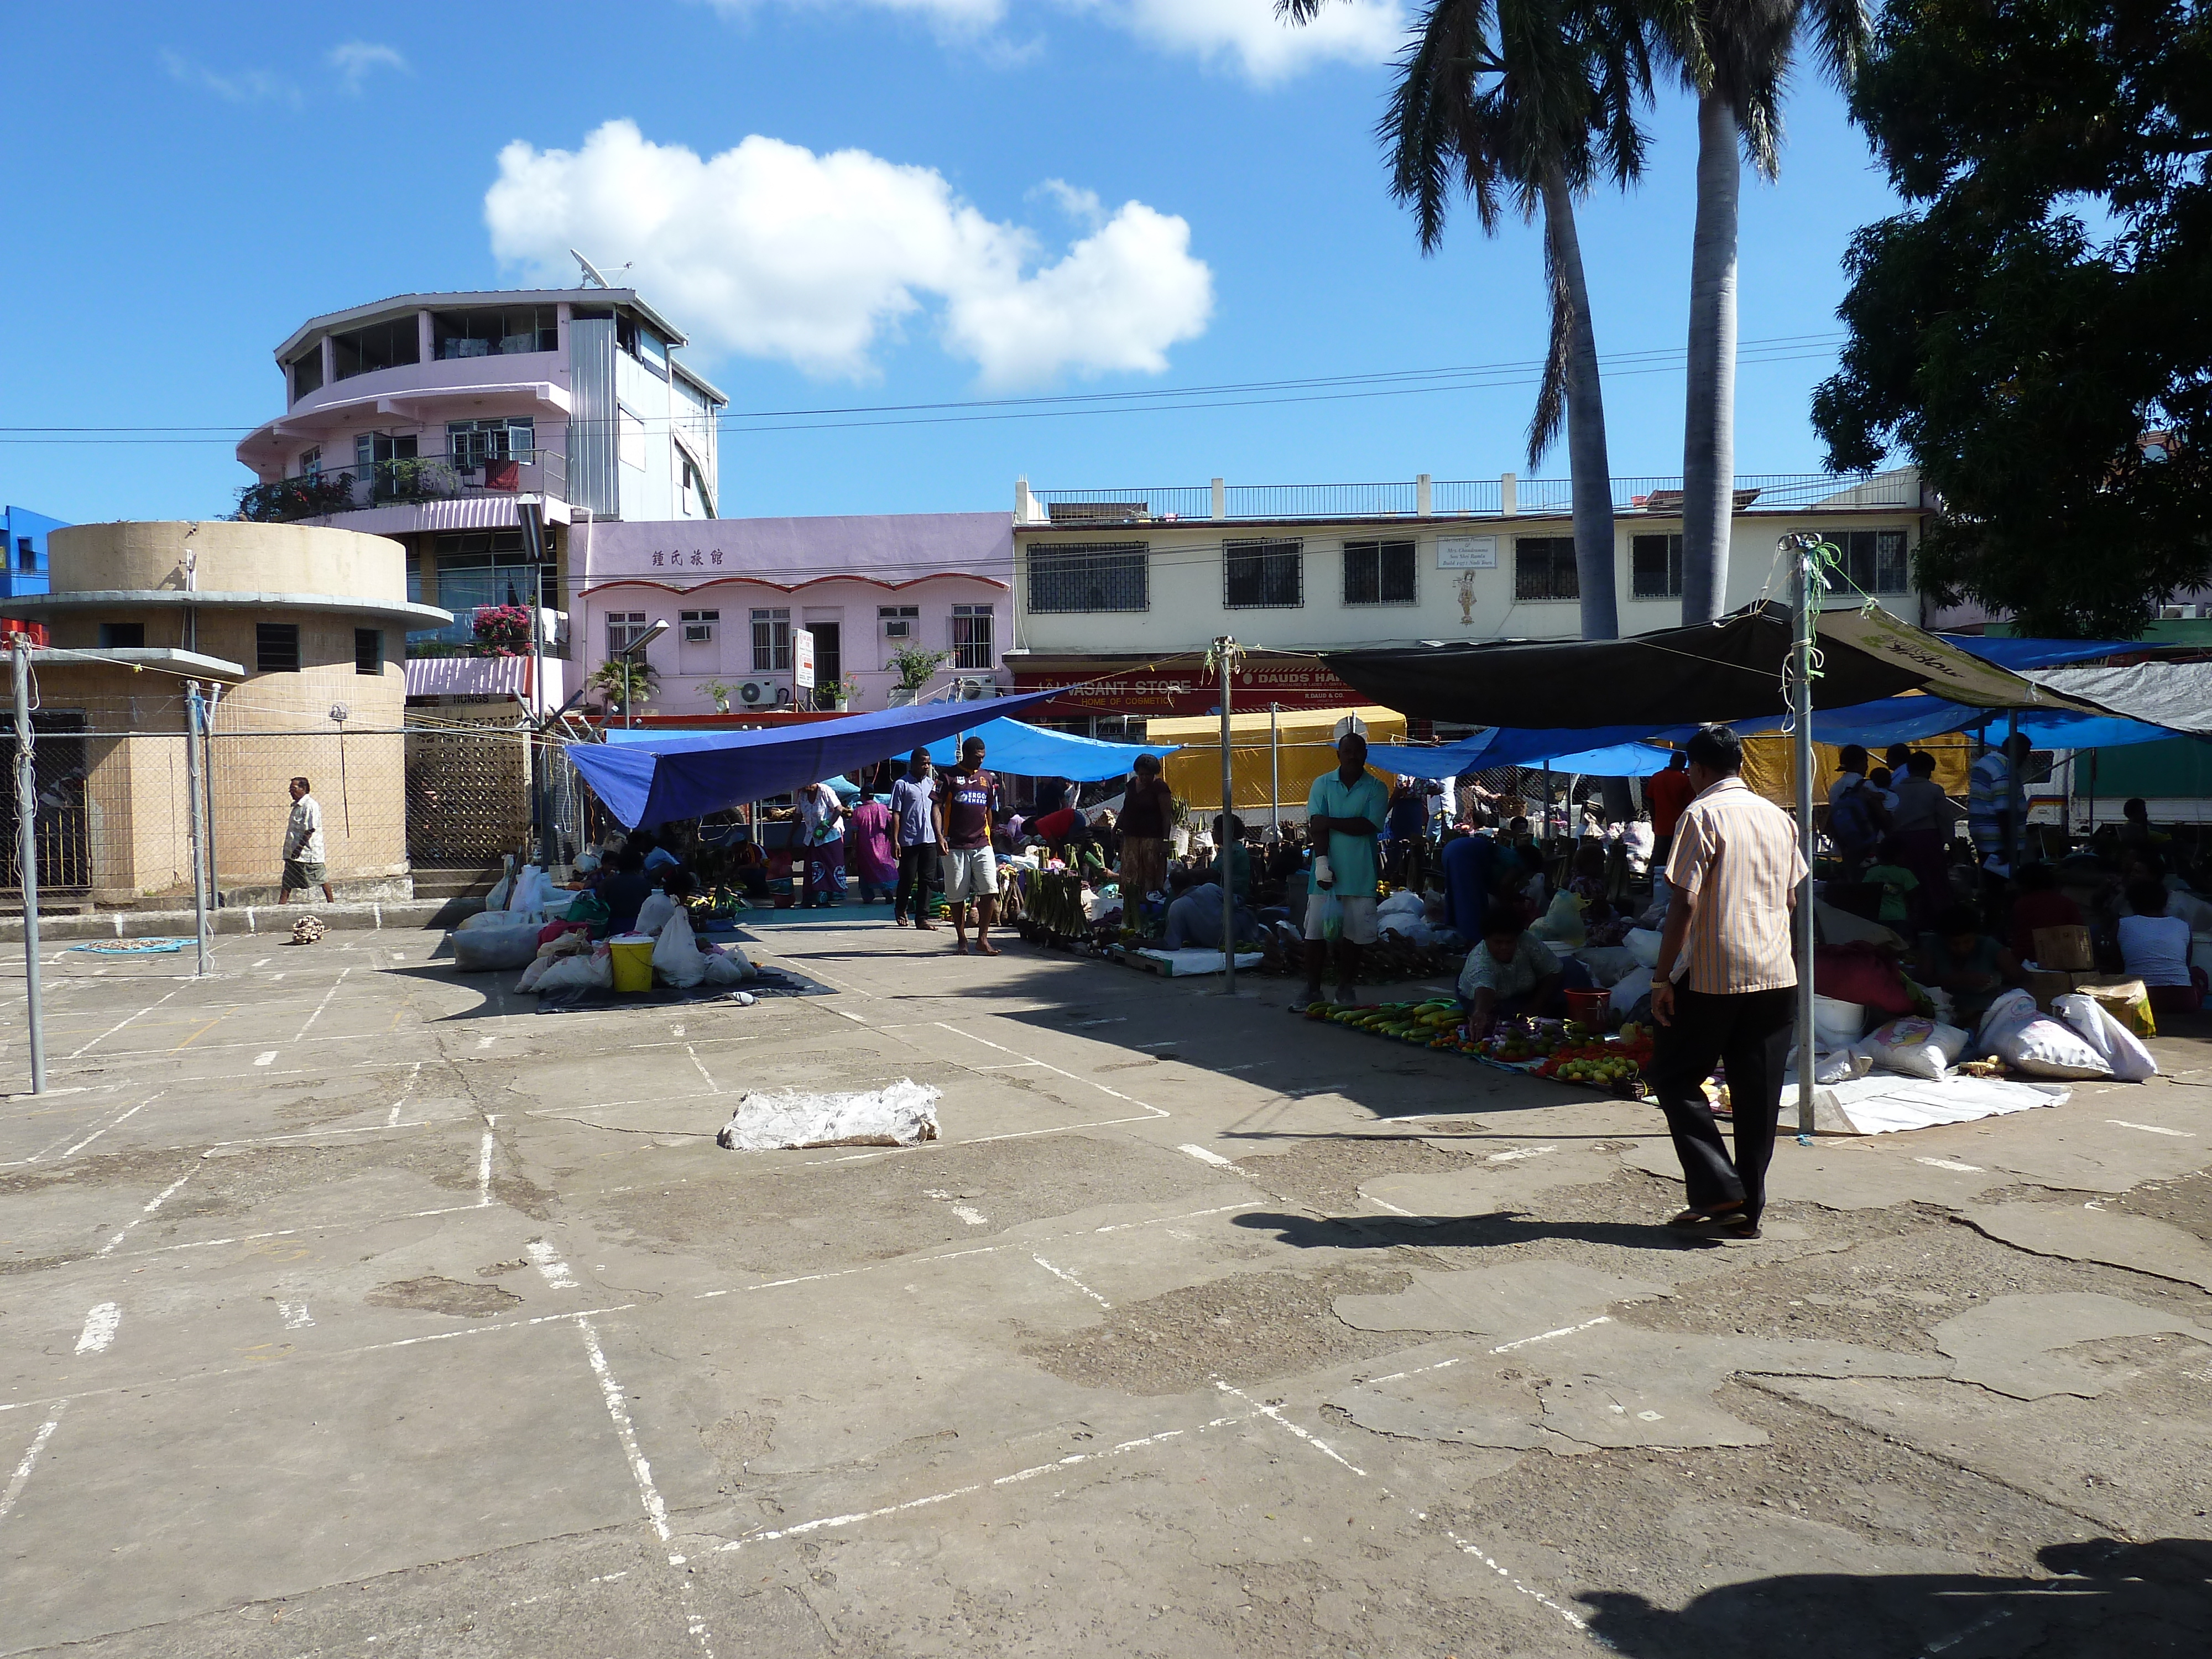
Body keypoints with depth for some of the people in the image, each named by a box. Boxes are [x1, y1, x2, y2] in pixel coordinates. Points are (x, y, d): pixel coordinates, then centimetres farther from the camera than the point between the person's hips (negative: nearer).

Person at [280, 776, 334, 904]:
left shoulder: (310, 805, -14)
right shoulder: (297, 806, 16)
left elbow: (310, 830, -20)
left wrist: (300, 847, -22)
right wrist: (294, 849, 15)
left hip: (309, 851, -10)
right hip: (295, 853, 10)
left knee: (321, 878, -1)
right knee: (288, 879, 7)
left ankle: (331, 901, 7)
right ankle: (281, 905, 9)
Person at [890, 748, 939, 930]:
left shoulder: (932, 784, 13)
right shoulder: (902, 785, -3)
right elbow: (896, 814, -5)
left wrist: (940, 836, 9)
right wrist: (895, 841, -10)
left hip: (929, 840, 5)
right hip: (909, 840, -5)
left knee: (927, 880, 1)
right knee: (907, 879, 4)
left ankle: (922, 918, 5)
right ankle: (900, 910, 29)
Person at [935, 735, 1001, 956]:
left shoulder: (988, 779, 14)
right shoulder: (950, 777, 1)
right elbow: (938, 807, -3)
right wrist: (940, 836, -15)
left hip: (982, 845, 3)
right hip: (955, 846, -3)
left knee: (990, 890, -10)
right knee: (957, 895, 3)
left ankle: (983, 939, -3)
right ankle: (961, 940, 15)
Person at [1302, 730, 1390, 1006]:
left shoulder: (1376, 789, 5)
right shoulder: (1323, 784, 6)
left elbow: (1369, 826, -10)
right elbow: (1317, 827, -4)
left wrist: (1329, 822, -9)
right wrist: (1322, 862, -15)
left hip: (1360, 875, 0)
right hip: (1327, 871, 0)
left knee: (1353, 932, 4)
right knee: (1316, 931, -2)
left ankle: (1346, 988, 17)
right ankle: (1312, 989, 5)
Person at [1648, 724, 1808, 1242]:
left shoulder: (1701, 815, -8)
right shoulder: (1779, 817, 12)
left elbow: (1685, 903, -14)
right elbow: (1791, 900, 16)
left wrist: (1663, 976, -11)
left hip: (1712, 975, -6)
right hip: (1776, 976, 6)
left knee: (1674, 1076, 7)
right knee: (1757, 1095, 8)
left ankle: (1718, 1191, -1)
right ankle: (1748, 1211, 13)